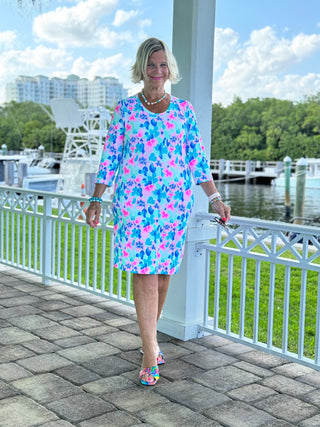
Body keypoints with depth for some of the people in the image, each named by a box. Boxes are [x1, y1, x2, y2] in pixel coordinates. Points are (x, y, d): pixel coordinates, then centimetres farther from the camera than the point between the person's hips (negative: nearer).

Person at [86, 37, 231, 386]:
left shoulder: (183, 110, 9)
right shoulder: (125, 109, 5)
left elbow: (197, 159, 10)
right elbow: (110, 158, 5)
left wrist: (215, 198, 6)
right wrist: (96, 200, 1)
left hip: (174, 202, 2)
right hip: (134, 201, -2)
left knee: (163, 272, 8)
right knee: (144, 272, -8)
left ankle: (148, 337, 29)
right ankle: (150, 354, -2)